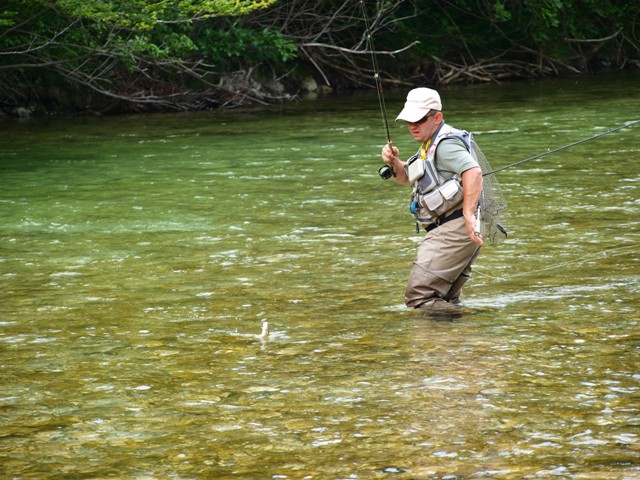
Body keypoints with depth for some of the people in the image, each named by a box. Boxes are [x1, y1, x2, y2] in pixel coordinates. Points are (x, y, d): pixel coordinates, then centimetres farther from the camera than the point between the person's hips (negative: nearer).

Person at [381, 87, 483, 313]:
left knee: (419, 297, -17)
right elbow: (406, 177, 31)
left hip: (456, 226, -11)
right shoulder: (431, 144, 22)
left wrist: (469, 214, -34)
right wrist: (393, 163, 9)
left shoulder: (446, 144, -12)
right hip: (447, 230, 11)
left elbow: (473, 172, -28)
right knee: (444, 300, 16)